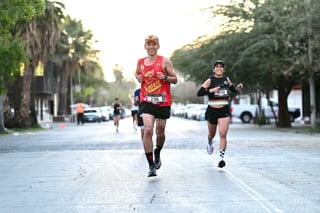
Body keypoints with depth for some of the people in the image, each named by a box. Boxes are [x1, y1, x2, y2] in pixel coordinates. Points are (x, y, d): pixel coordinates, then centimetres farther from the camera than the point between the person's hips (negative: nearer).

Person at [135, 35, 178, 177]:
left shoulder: (165, 61, -2)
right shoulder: (140, 62, 8)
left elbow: (175, 79, 2)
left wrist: (165, 77, -19)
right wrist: (138, 78, 4)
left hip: (163, 101, -1)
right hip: (147, 101, 1)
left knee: (160, 132, 9)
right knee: (148, 130, -17)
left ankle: (157, 152, 42)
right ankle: (151, 165, -12)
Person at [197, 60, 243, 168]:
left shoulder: (227, 80, 7)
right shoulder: (210, 80, -4)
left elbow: (233, 90, 24)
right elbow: (199, 93, -12)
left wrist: (238, 88, 2)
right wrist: (211, 90, -24)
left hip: (224, 110, 1)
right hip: (212, 110, -1)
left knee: (223, 134, -14)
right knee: (212, 134, 18)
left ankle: (222, 157, -17)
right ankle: (209, 143, 53)